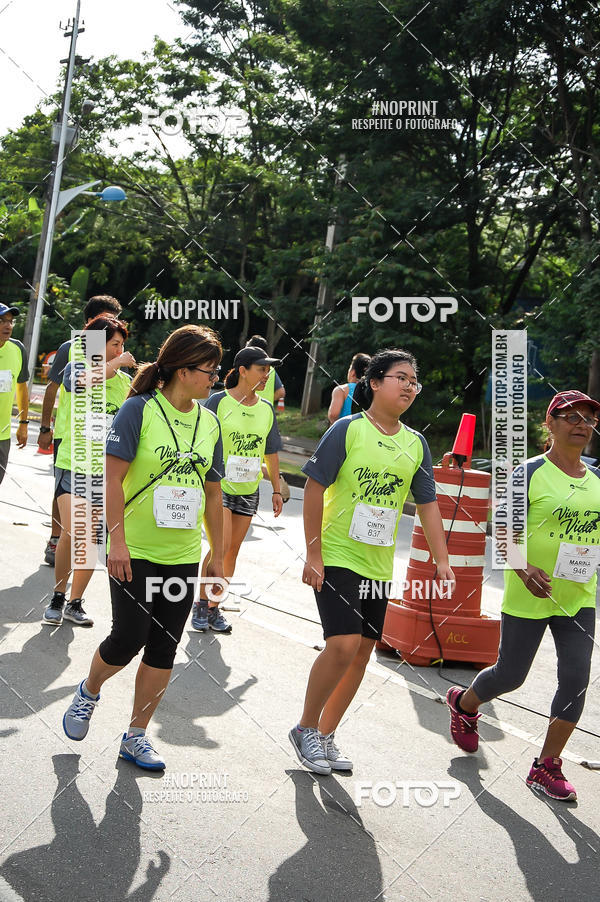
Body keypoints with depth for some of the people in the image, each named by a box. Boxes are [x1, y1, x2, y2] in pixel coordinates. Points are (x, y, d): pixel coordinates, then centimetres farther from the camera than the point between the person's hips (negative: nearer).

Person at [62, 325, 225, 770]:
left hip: (183, 556, 5)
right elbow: (113, 477, -12)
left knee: (164, 649, 6)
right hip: (135, 552, -5)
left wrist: (218, 555, 12)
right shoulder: (140, 410, -10)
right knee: (129, 638, -5)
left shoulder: (210, 423, 7)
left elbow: (213, 494, 13)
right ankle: (89, 691, 27)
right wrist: (117, 541, -17)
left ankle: (137, 734, 20)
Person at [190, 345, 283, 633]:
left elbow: (271, 453, 16)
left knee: (233, 550, 6)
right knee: (221, 546, -14)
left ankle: (214, 608, 17)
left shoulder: (266, 409, 7)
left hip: (248, 490, 5)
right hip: (218, 486, -5)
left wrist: (276, 490, 15)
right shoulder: (219, 402, -7)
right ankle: (201, 604, 3)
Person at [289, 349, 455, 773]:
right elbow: (315, 489, -8)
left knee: (362, 652, 8)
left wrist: (442, 560, 3)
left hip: (379, 566, 6)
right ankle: (306, 728, 5)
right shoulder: (347, 430, -8)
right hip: (337, 558, -6)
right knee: (343, 646, -15)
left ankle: (326, 736, 23)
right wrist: (313, 554, -12)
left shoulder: (416, 444, 6)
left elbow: (428, 504, 11)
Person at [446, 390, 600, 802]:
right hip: (528, 598, -4)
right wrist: (524, 569, -26)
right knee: (510, 676, 6)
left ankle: (547, 766, 9)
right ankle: (464, 703, 39)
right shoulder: (530, 473, -9)